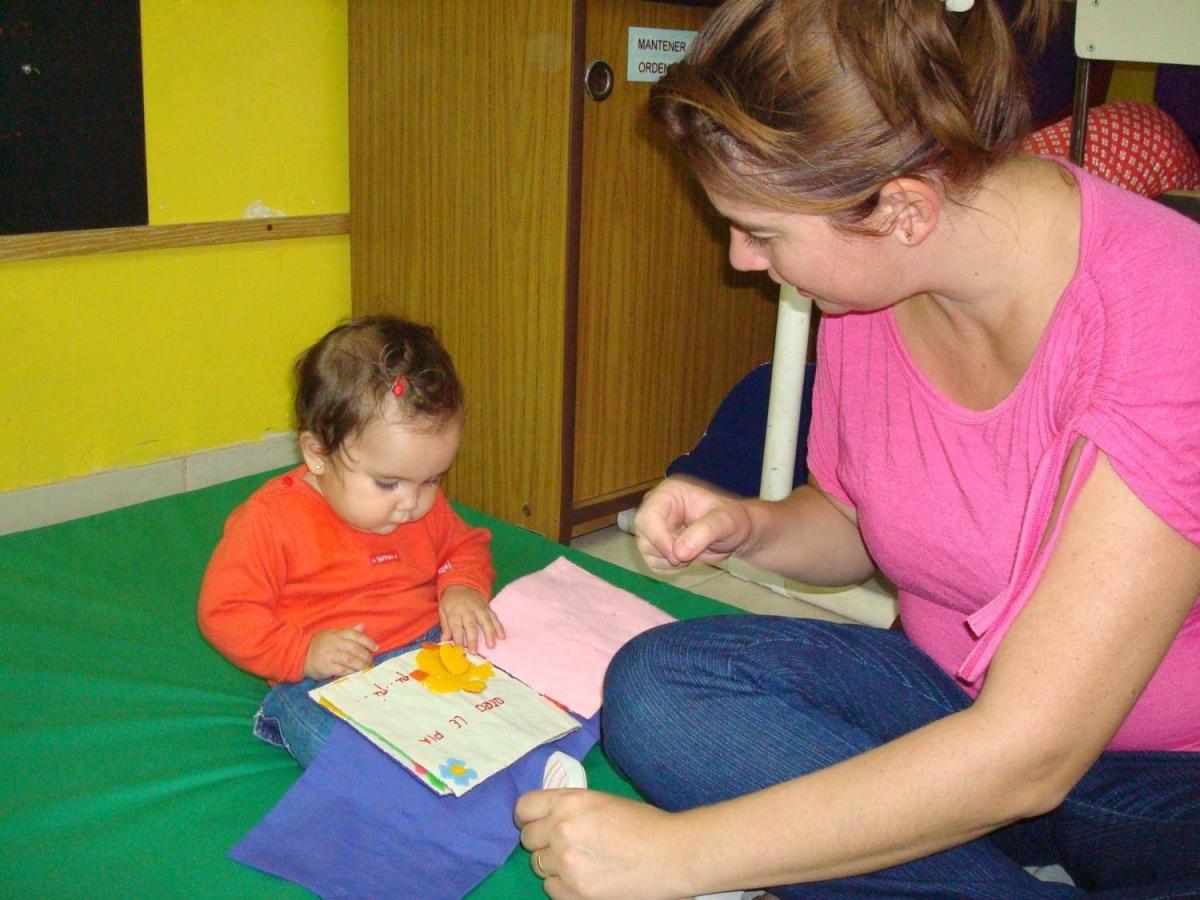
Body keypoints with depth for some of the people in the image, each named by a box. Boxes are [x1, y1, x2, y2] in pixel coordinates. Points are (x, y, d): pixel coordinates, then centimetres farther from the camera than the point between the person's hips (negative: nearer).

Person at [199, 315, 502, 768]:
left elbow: (464, 545, 25)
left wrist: (463, 588, 1)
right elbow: (225, 611, -6)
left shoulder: (425, 506, 8)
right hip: (325, 682, -5)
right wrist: (303, 653, -19)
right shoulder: (271, 518, -8)